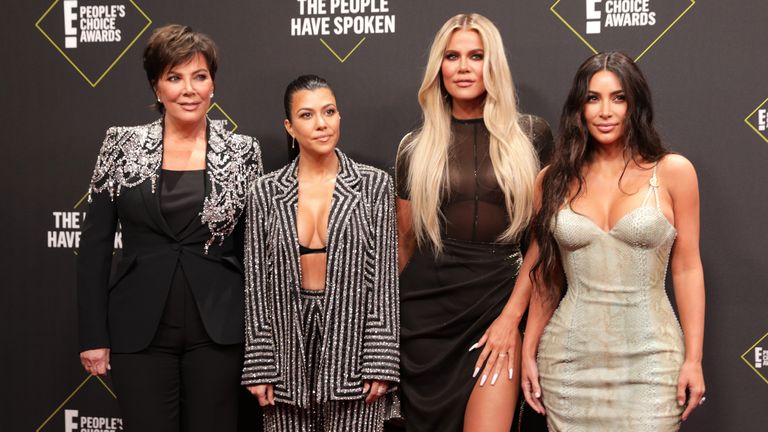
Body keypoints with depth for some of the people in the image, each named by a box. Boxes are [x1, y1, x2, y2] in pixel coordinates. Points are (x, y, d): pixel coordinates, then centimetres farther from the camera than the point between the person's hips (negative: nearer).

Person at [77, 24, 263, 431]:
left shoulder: (241, 152, 2)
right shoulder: (122, 145, 1)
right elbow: (94, 246, 2)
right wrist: (93, 335, -2)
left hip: (218, 330, 0)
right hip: (139, 329, 0)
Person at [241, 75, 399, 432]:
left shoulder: (374, 185, 1)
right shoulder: (265, 192, 4)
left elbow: (384, 278, -1)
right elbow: (256, 282, 4)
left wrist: (380, 363, -7)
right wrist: (258, 367, -1)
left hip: (351, 345, -1)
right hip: (290, 356, 1)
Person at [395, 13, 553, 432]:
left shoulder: (531, 135, 1)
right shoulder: (416, 146, 5)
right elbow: (404, 241, 13)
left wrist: (512, 316, -8)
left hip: (499, 300, -1)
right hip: (426, 308, 2)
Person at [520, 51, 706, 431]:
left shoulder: (672, 172, -1)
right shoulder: (555, 180, 4)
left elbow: (686, 269, 0)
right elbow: (544, 276, 10)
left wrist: (693, 358, -3)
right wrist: (528, 353, 9)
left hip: (649, 357, -2)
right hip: (571, 356, 2)